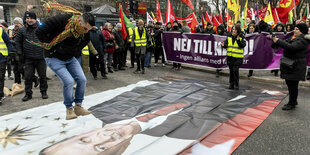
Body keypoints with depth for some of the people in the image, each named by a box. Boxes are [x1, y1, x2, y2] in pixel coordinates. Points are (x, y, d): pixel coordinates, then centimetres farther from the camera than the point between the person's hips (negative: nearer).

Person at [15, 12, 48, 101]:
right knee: (28, 76, 2)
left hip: (41, 57, -1)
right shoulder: (22, 30, 5)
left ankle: (44, 92, 21)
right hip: (28, 58, 1)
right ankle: (28, 93, 14)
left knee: (43, 76, 6)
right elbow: (17, 41, 16)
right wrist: (19, 52, 8)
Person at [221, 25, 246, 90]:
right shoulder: (229, 37, 9)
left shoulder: (241, 37, -3)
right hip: (230, 56, 4)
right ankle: (231, 84, 20)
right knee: (231, 71, 10)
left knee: (235, 70, -11)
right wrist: (223, 45, -11)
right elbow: (226, 44, 11)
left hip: (238, 57, -4)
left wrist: (238, 40, -26)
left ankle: (236, 85, 2)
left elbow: (243, 45, -13)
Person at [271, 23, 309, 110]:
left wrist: (278, 41, -26)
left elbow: (291, 47, -27)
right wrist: (275, 40, -6)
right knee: (289, 83, 16)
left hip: (296, 67, -9)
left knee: (293, 85, -1)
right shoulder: (293, 37, 14)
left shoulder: (303, 40, -14)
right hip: (289, 65, 9)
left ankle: (292, 104, 9)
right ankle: (293, 101, 31)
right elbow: (285, 42, 13)